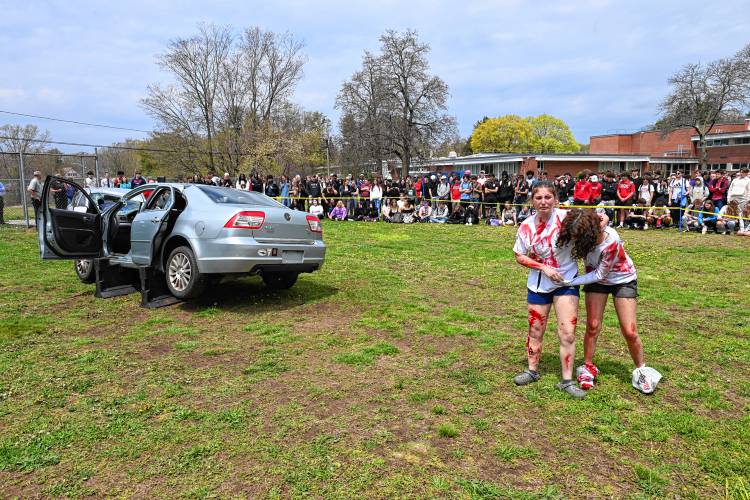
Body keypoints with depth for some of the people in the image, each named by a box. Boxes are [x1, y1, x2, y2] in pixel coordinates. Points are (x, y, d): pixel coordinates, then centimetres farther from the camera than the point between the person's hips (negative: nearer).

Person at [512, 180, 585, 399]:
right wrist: (543, 267, -13)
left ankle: (567, 380, 12)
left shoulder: (565, 217, -16)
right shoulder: (526, 226, -7)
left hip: (566, 282, -2)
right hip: (538, 284, 3)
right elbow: (520, 257, 0)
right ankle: (532, 371, 32)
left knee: (567, 333, -3)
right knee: (535, 330, 13)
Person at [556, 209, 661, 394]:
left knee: (629, 332, -4)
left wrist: (570, 282, -27)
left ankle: (641, 370, 20)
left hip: (622, 279, -3)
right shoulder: (580, 233, -26)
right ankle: (588, 367, 17)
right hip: (597, 277, 4)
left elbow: (599, 274, -26)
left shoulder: (611, 242, -37)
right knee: (592, 326, -1)